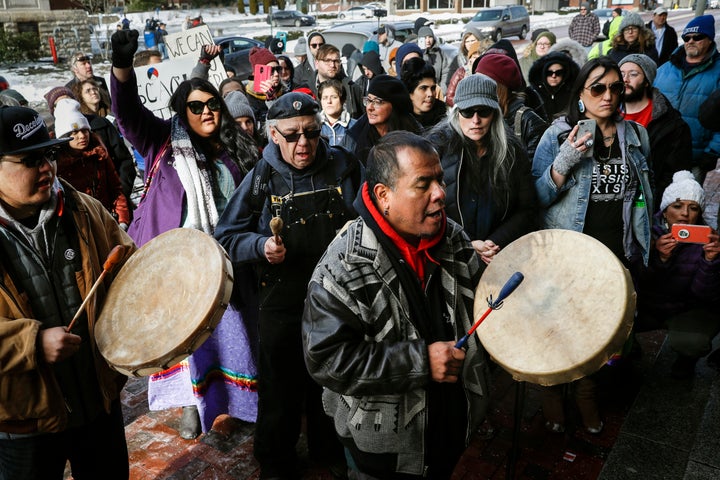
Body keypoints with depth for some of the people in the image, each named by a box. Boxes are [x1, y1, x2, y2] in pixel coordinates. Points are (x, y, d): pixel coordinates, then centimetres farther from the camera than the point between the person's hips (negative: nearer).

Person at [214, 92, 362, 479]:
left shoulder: (343, 166, -3)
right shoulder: (261, 178, -8)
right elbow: (226, 236, -3)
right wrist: (260, 246, -21)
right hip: (283, 305, -2)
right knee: (281, 391, 14)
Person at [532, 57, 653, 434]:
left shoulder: (636, 136, 5)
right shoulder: (559, 135, -8)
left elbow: (644, 194, 17)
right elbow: (538, 198, -12)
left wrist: (642, 243, 12)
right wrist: (565, 161, -25)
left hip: (617, 256, 4)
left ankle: (587, 394, 39)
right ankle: (553, 395, 33)